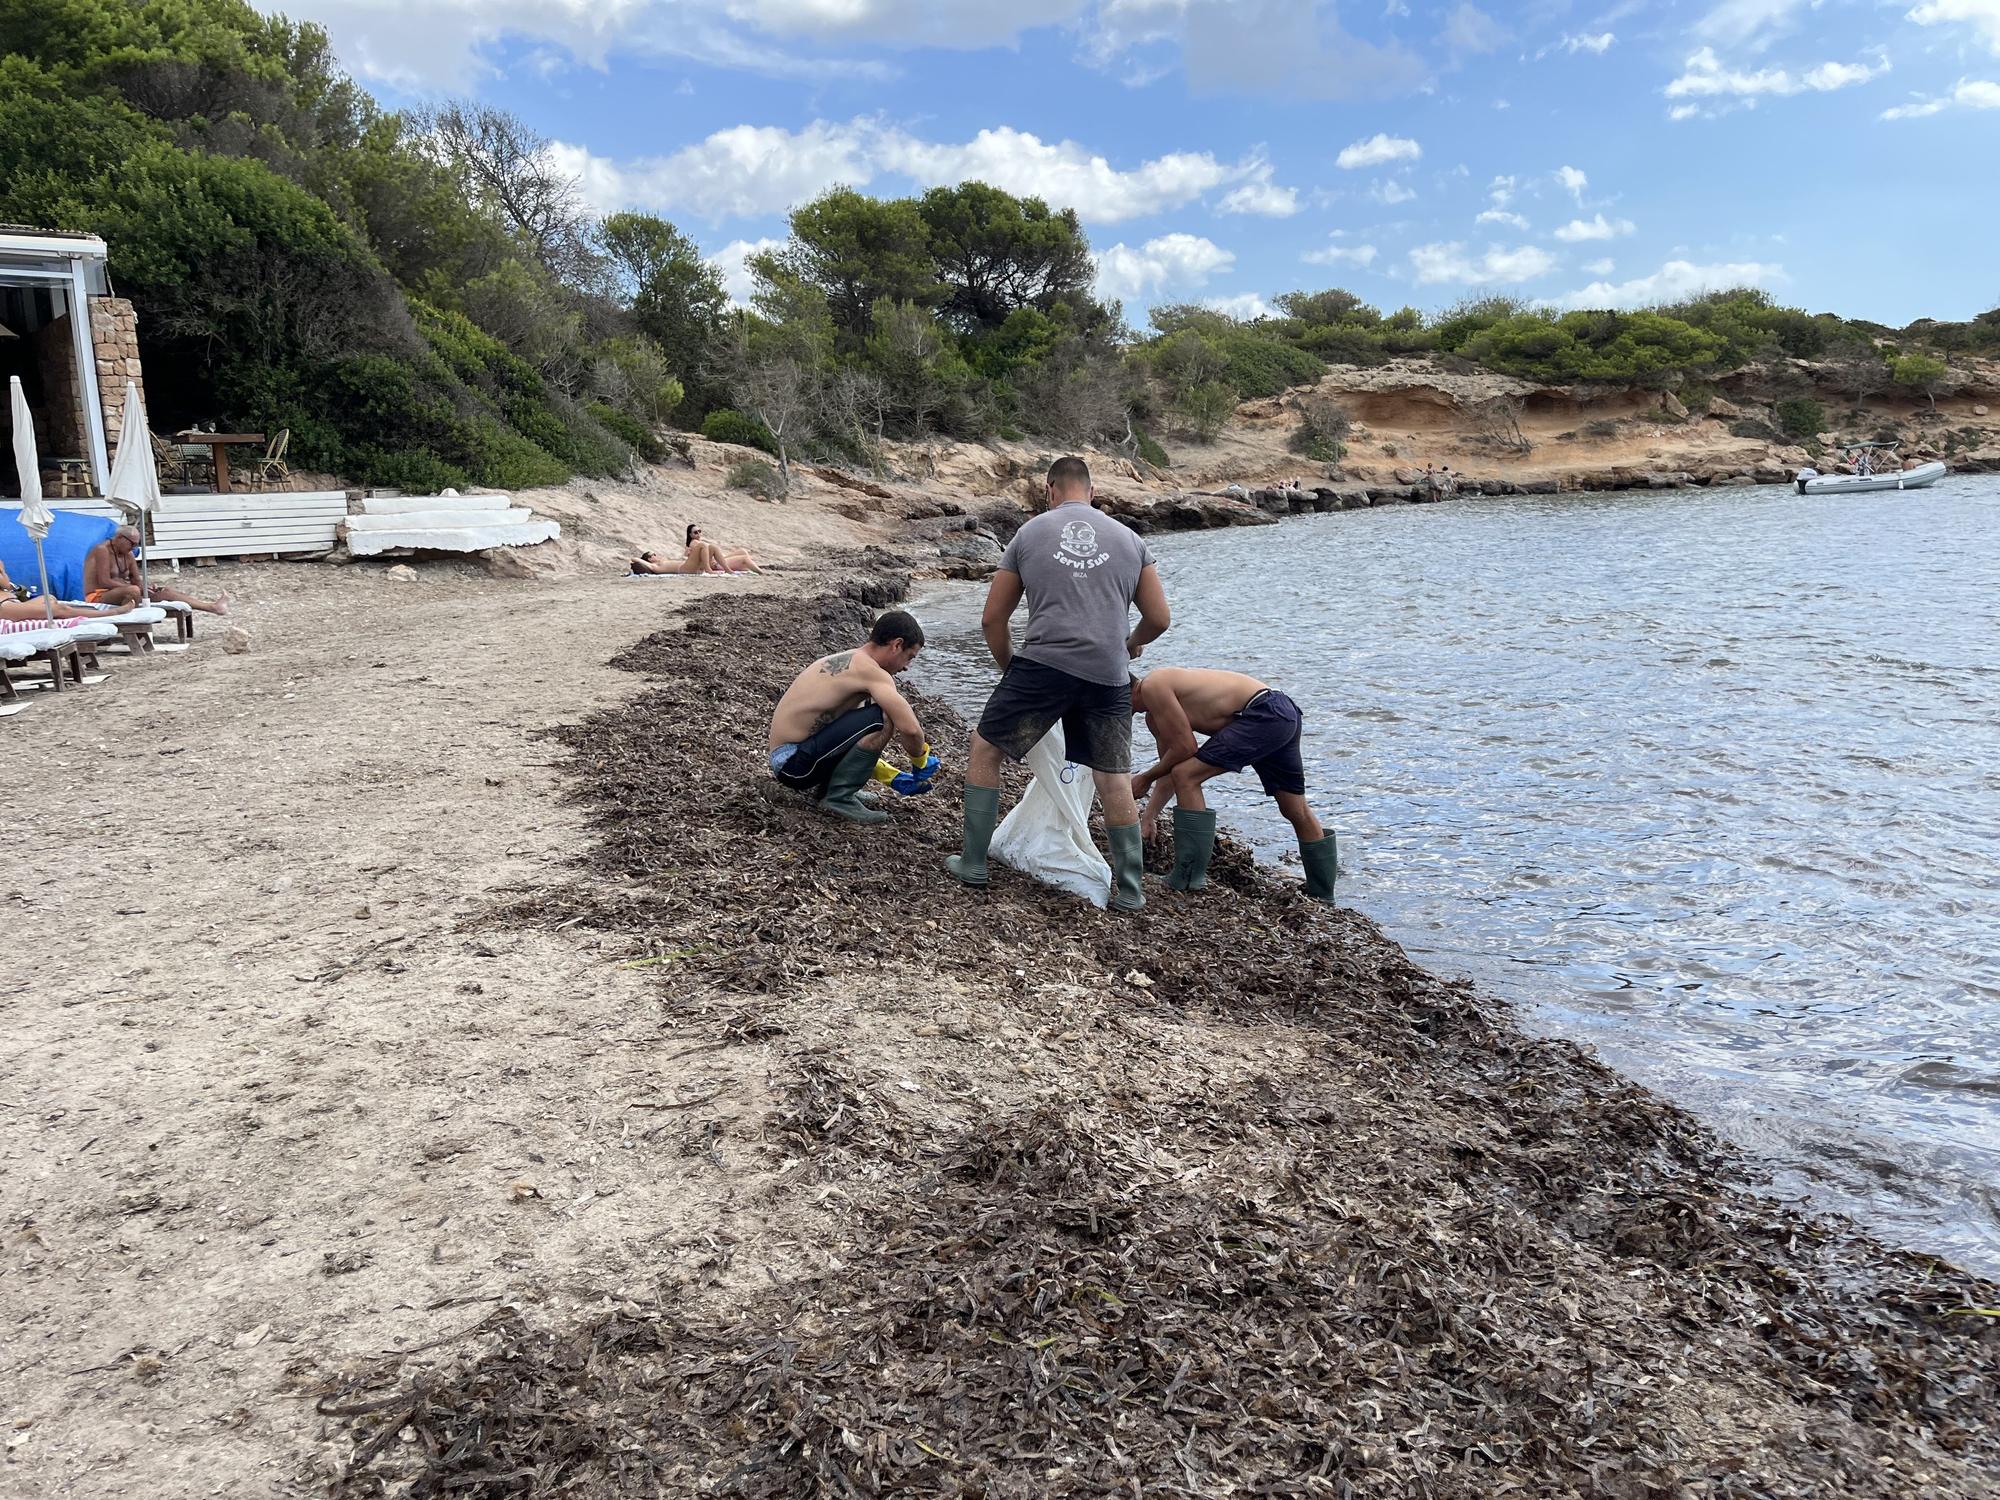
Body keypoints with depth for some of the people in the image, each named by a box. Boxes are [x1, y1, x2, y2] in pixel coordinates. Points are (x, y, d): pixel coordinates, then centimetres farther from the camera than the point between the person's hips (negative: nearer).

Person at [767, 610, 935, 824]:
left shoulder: (846, 661, 15)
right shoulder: (868, 669, -15)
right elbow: (910, 728, -24)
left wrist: (894, 777, 18)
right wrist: (920, 763, -4)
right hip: (795, 763, -10)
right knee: (884, 716, -21)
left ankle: (824, 786, 14)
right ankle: (839, 797, -11)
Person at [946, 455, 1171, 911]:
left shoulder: (1029, 534, 12)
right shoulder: (1129, 539, 16)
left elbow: (992, 619, 13)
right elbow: (1159, 618, 16)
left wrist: (1009, 668, 29)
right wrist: (1132, 643, 37)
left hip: (1043, 663, -2)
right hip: (1108, 675, 2)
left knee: (985, 749, 15)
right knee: (1114, 778, 13)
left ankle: (973, 862, 16)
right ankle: (1130, 887, 17)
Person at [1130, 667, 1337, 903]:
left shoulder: (1152, 686, -9)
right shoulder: (1155, 716, 20)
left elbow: (1185, 748, -9)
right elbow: (1171, 766, 26)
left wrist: (1146, 778, 3)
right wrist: (1148, 818, 25)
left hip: (1265, 713, -10)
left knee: (1187, 776, -10)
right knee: (1296, 811, 19)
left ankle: (1188, 879, -7)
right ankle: (1323, 897, 33)